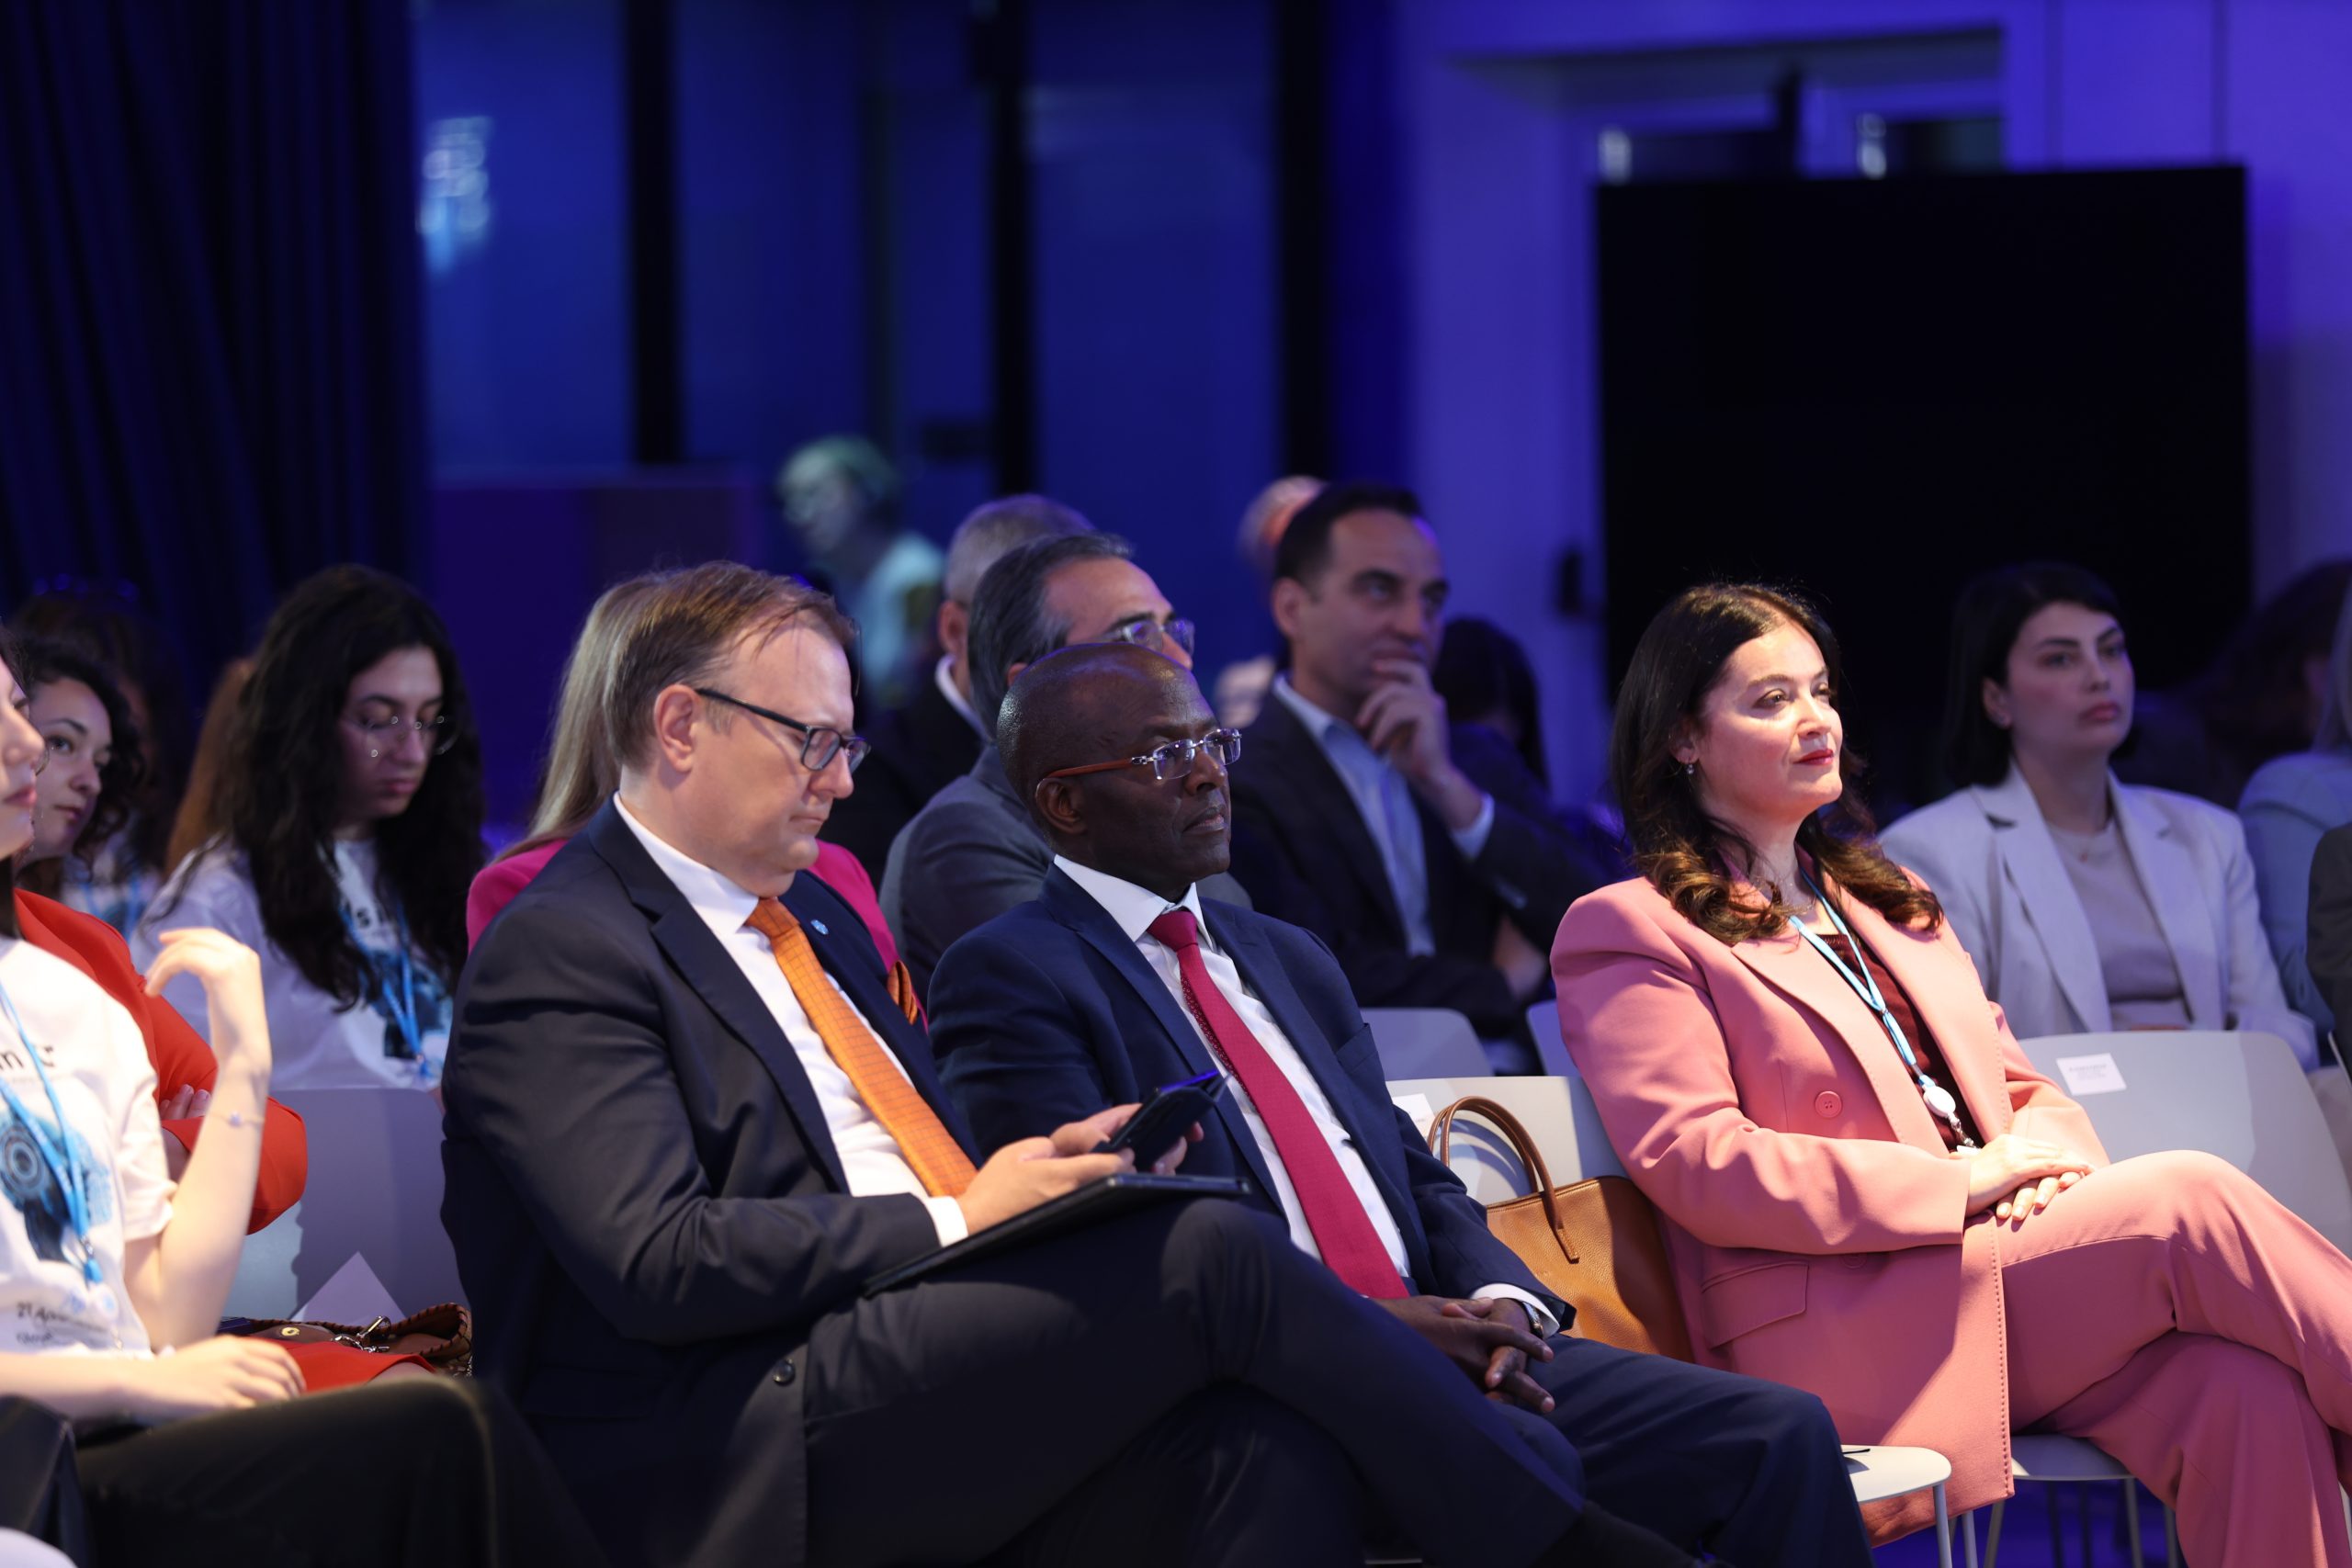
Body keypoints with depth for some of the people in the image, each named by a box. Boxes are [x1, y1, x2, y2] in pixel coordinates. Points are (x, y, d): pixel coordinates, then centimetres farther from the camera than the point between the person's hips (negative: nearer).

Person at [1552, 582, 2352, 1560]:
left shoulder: (1890, 902, 29)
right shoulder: (1628, 931, 5)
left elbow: (2024, 1088, 25)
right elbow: (1695, 1165, -8)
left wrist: (2038, 1153, -3)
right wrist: (1958, 1181, -13)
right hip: (1841, 1326, -7)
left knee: (2240, 1391, -26)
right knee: (2188, 1202, -25)